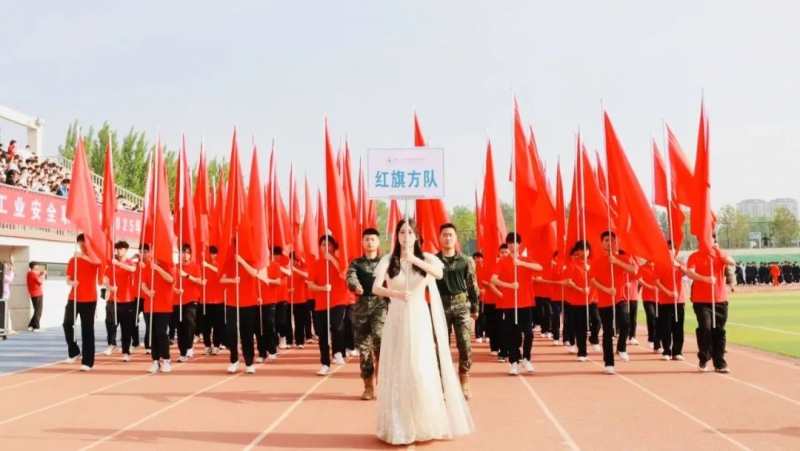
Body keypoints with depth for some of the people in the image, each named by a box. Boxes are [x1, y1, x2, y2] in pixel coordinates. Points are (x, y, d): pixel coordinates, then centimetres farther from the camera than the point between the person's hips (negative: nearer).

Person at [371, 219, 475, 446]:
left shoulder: (426, 258, 1)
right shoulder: (388, 260, 0)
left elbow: (439, 273, -20)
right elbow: (376, 288, -12)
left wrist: (414, 259, -31)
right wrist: (397, 294, -30)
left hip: (419, 319, 0)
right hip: (397, 319, 0)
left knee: (423, 370, -4)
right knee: (398, 371, 1)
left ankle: (427, 424, 7)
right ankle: (400, 426, 9)